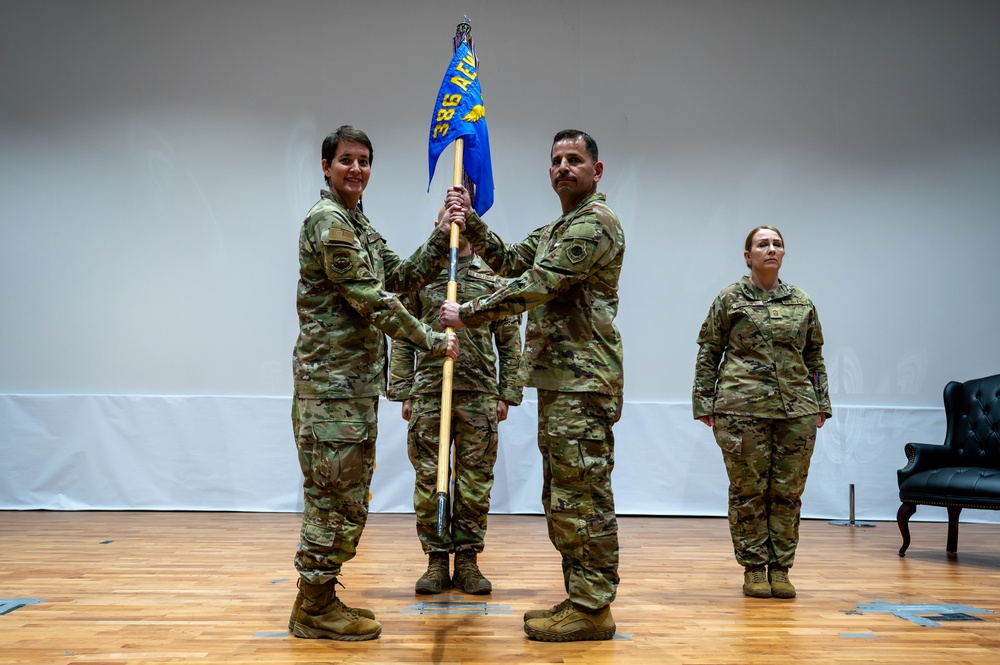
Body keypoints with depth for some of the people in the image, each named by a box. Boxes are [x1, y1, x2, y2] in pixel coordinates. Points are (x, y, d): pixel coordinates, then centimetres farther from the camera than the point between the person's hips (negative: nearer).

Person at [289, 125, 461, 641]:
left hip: (357, 380, 10)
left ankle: (320, 599, 23)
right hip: (332, 379, -10)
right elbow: (372, 299, -17)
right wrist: (431, 340, -12)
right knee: (335, 493, -5)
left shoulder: (359, 224, 20)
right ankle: (313, 609, 6)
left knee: (346, 494, 14)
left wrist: (442, 237, 3)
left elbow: (402, 277, 14)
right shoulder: (327, 220, -12)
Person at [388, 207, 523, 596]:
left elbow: (509, 341, 8)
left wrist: (507, 393, 2)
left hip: (479, 395, 0)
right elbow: (403, 338, 6)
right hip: (428, 393, 0)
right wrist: (403, 393, 0)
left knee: (475, 482, 4)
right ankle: (437, 560, 14)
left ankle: (467, 560, 14)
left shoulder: (493, 278, 8)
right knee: (429, 480, 3)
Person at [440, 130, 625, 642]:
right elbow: (509, 261, 21)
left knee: (582, 494, -7)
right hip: (560, 378, 10)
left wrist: (466, 315, -12)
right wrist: (470, 220, 11)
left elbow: (536, 285, -17)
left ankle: (592, 609, 0)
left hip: (582, 379, -10)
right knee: (563, 495, 13)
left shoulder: (594, 222, -10)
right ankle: (579, 596, 22)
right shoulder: (556, 230, 24)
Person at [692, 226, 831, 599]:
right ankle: (754, 569, 11)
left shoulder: (802, 303, 13)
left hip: (796, 409, 3)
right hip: (742, 408, -3)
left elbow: (815, 355, 18)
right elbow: (708, 352, 5)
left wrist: (822, 402, 13)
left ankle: (780, 568, 14)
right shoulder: (730, 299, 4)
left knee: (788, 491, 4)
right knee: (748, 490, 0)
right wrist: (703, 402, -1)